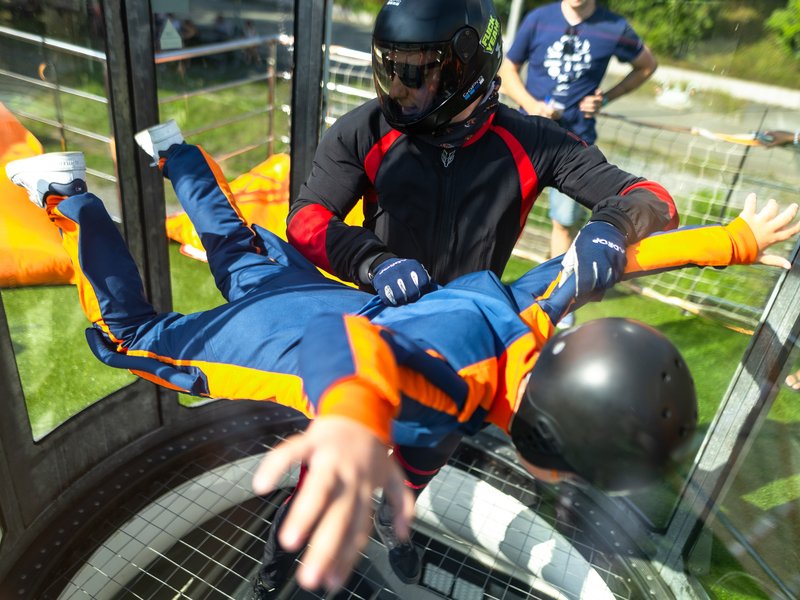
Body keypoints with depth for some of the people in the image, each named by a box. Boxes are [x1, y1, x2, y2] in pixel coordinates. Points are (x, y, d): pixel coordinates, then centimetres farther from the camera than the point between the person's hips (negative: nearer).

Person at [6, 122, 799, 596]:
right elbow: (345, 338, -63)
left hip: (315, 293, 6)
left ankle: (173, 154, 52)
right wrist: (354, 419, -87)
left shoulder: (523, 315, -23)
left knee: (238, 252, 37)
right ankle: (70, 199, 29)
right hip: (270, 335, -6)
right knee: (125, 329, 20)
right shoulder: (454, 380, -43)